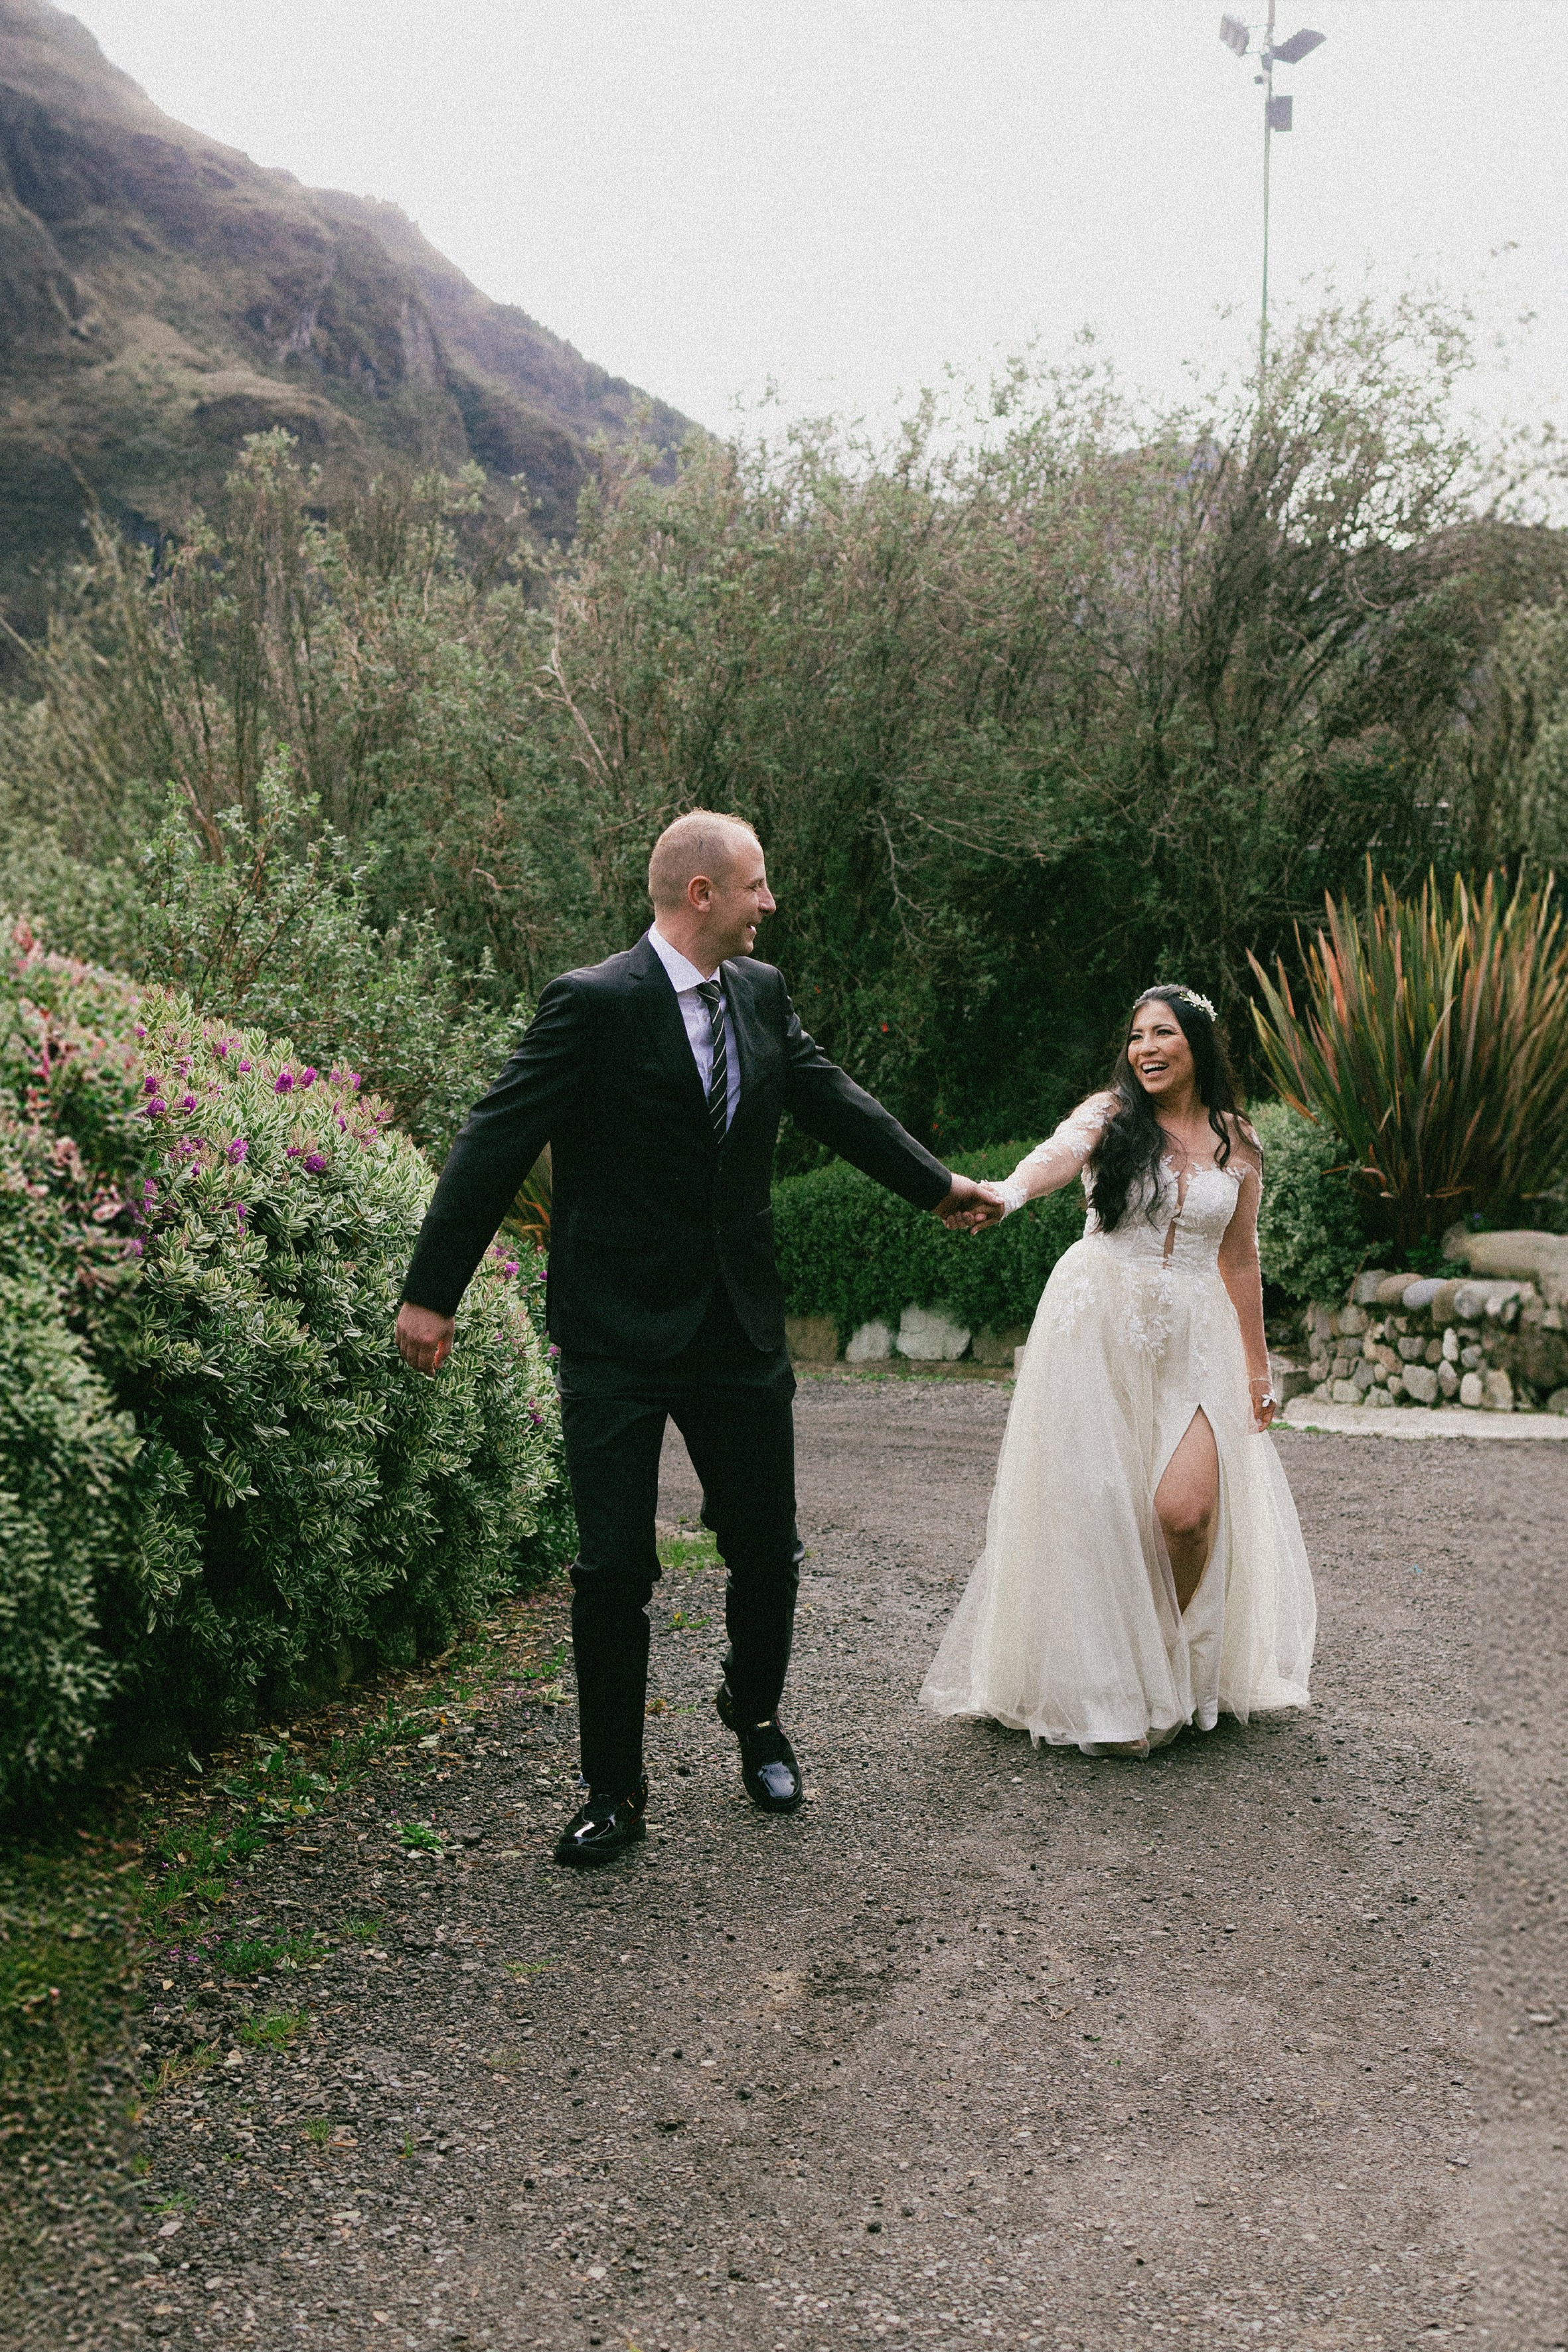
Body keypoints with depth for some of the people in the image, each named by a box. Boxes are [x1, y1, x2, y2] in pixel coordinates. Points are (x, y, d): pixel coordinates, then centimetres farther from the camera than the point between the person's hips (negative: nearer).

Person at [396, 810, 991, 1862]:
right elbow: (496, 1146, -13)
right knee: (613, 1569, 1)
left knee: (769, 1552, 13)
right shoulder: (592, 1004, -13)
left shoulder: (764, 993, 6)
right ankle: (616, 1791, 19)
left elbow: (832, 1099, 20)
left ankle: (755, 1712, 42)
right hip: (618, 1340, -5)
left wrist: (938, 1183, 31)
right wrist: (432, 1294, -14)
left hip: (742, 1331, 5)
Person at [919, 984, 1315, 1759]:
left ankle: (1173, 1670, 13)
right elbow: (1059, 1154, -25)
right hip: (1098, 1324, -2)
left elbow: (1239, 1261, 16)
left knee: (1187, 1508, -12)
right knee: (1096, 1503, -3)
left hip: (1191, 1337, 2)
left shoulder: (1236, 1144, 8)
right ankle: (1105, 1688, 12)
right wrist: (1007, 1193, -48)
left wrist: (1256, 1367, 16)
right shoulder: (1111, 1114, -2)